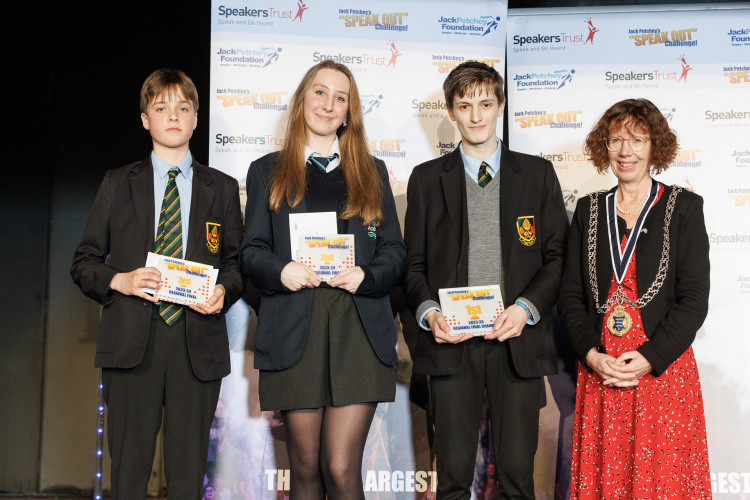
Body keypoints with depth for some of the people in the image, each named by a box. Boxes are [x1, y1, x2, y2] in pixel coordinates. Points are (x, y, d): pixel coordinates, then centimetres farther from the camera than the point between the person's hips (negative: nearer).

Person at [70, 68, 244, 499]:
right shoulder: (118, 183, 11)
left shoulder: (223, 188, 13)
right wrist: (118, 280, -10)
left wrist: (223, 292, -6)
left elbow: (237, 261, 15)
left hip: (198, 344, 1)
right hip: (132, 340, 0)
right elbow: (84, 262, 10)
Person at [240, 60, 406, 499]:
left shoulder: (371, 172, 18)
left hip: (359, 330, 0)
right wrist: (280, 270, -13)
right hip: (295, 331, 0)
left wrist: (367, 275, -9)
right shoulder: (268, 171, 15)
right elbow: (251, 251, 9)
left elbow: (395, 249, 12)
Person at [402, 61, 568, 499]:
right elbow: (414, 262, 10)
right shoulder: (427, 178, 11)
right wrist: (428, 311, -8)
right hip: (451, 343, 0)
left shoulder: (538, 173, 10)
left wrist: (526, 307, -10)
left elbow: (558, 255, 6)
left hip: (518, 340, 0)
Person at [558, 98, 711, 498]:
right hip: (598, 372, 3)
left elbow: (694, 299, -4)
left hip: (663, 370, -2)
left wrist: (648, 359, -14)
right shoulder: (588, 210, 10)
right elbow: (570, 293, 7)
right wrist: (591, 354, -8)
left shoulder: (683, 207, 2)